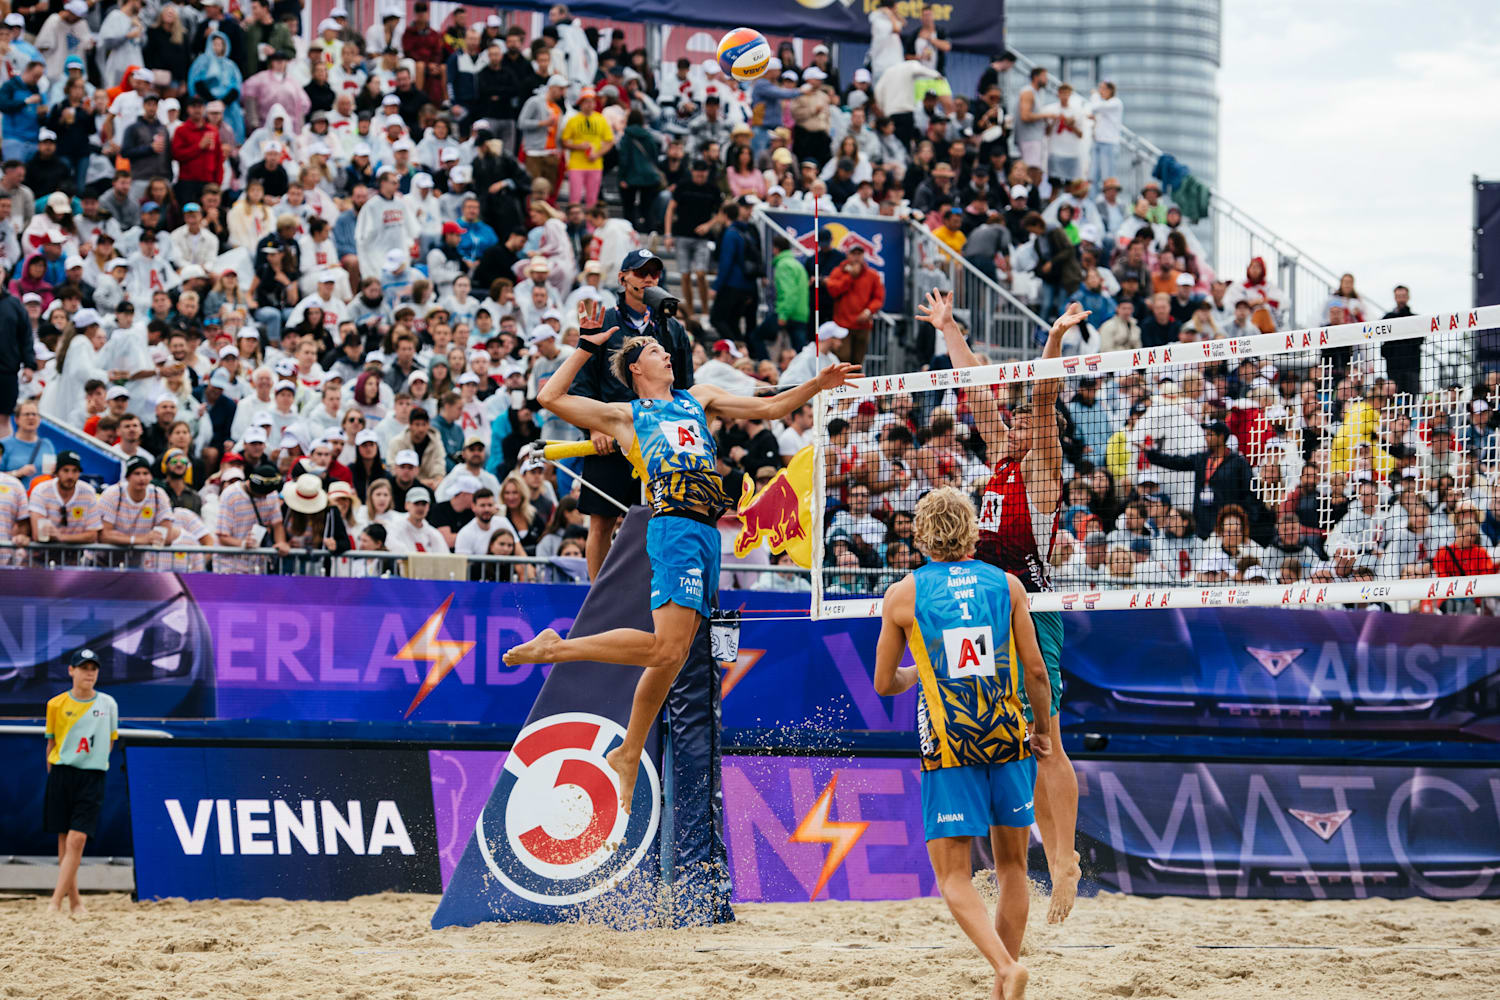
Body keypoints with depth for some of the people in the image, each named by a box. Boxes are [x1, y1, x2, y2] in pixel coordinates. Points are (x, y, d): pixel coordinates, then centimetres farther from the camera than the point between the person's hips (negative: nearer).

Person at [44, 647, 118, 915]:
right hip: (61, 775, 1)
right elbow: (51, 743, 10)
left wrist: (94, 763, 10)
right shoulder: (56, 705, 2)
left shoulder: (108, 704, 4)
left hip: (92, 779, -1)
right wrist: (54, 775, 8)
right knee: (64, 840, 4)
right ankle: (74, 900, 17)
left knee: (77, 839, -13)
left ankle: (55, 902, -16)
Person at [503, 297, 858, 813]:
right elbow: (550, 398, 6)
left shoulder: (699, 398, 26)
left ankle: (629, 755, 15)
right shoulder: (624, 416, 11)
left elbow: (768, 408, 28)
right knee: (667, 648, -20)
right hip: (675, 527, -6)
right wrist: (586, 347, 7)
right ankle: (557, 647, -7)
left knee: (673, 656, 6)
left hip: (706, 535, 6)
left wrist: (817, 385, 17)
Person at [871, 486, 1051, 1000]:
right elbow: (1036, 671, 4)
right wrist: (1044, 728, 20)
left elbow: (884, 683, 9)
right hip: (1008, 737, 2)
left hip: (949, 746, -2)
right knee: (1012, 866, 15)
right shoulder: (1006, 585, 4)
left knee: (953, 876, 1)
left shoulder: (903, 594, 1)